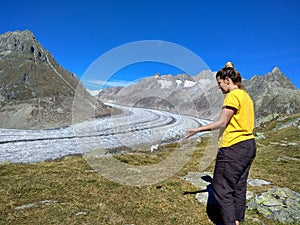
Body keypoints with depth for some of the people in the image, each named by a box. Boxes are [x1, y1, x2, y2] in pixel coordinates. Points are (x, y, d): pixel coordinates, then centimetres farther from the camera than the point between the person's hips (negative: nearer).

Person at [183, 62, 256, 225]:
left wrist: (198, 129, -11)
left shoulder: (233, 95, -13)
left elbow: (222, 123, -15)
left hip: (233, 147, -10)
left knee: (222, 188, 0)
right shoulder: (246, 96, 15)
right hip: (249, 145, 10)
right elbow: (240, 123, 14)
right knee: (239, 187, 17)